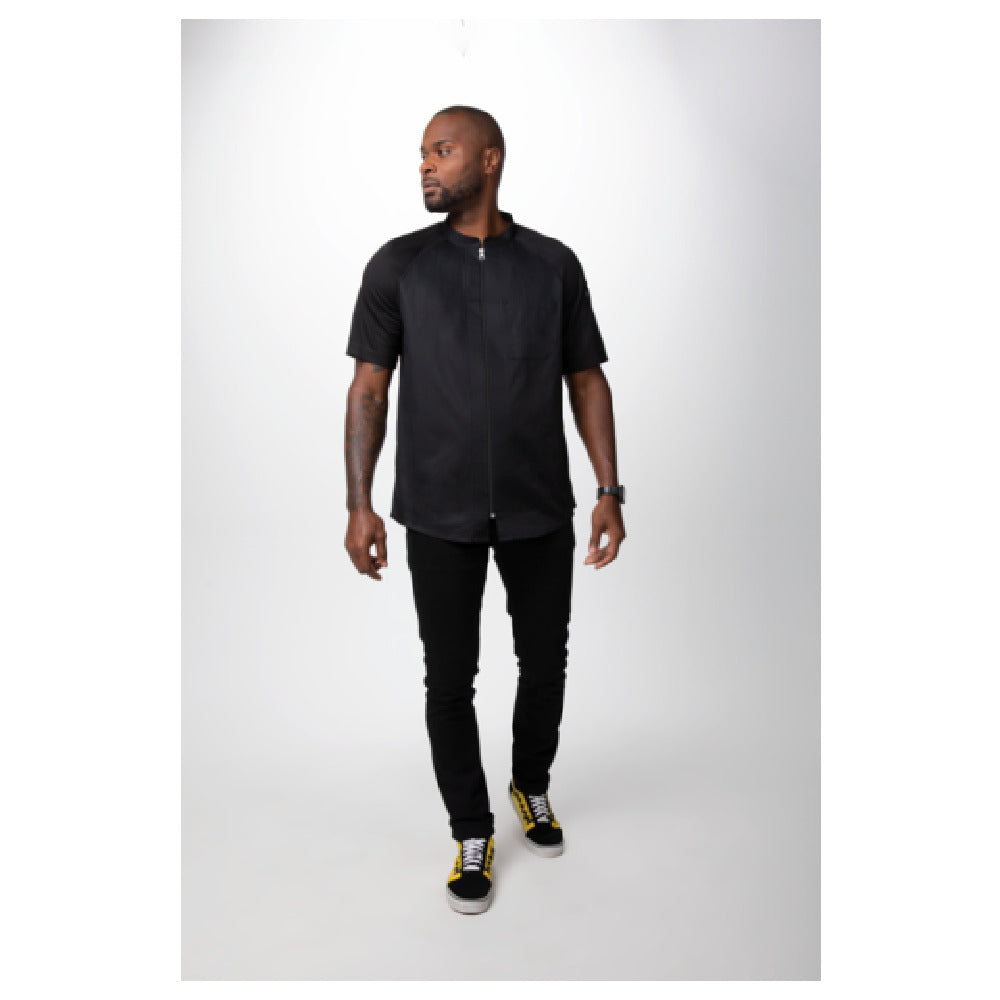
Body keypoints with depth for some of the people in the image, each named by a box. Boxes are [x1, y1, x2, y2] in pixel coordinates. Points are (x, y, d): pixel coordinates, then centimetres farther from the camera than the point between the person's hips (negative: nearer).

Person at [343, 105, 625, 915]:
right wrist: (359, 504, -4)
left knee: (545, 660, 13)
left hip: (541, 510, 1)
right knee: (449, 677, 5)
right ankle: (472, 834, 27)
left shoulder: (554, 263, 4)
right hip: (440, 514, -1)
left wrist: (610, 491, 0)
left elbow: (587, 379, 6)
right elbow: (369, 386, 2)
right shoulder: (398, 264, 3)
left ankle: (532, 786, 41)